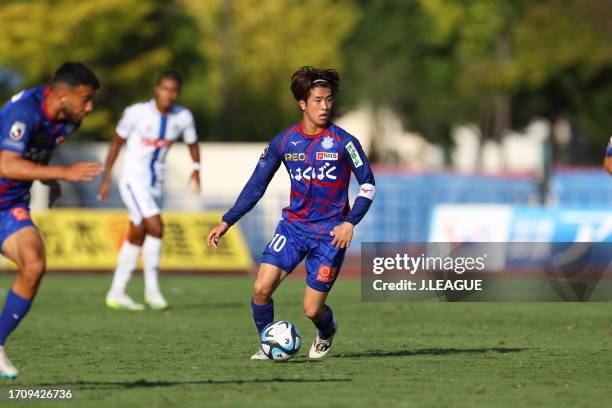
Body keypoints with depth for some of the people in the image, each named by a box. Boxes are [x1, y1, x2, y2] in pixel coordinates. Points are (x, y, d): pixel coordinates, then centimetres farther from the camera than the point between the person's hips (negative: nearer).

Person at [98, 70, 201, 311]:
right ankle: (152, 289, -9)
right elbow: (117, 142, -3)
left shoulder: (183, 117, -4)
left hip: (155, 182, 6)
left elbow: (192, 144, 12)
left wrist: (196, 169, -8)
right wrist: (106, 178, 0)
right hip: (133, 180, -6)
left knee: (137, 237, 11)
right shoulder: (137, 113, -15)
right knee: (155, 227, -19)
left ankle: (116, 293, 21)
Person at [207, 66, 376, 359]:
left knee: (312, 309, -5)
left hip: (330, 233, -3)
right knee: (261, 289, -16)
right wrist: (227, 222, 3)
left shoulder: (343, 142, -7)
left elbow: (368, 185, -1)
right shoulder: (284, 142, 1)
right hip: (293, 225, 3)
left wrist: (350, 222, -15)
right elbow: (256, 185, 9)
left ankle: (326, 333, 32)